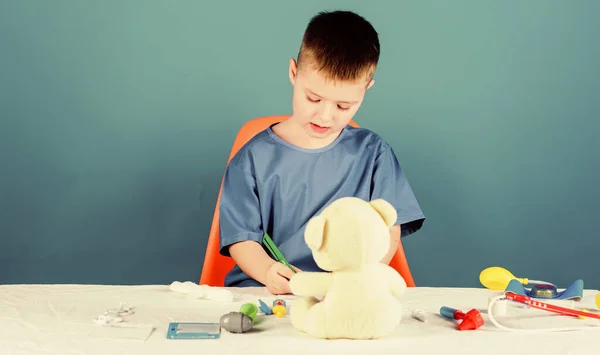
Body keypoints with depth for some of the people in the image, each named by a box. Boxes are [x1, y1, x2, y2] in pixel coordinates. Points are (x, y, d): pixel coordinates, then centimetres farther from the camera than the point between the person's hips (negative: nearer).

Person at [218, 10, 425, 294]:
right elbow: (242, 238, 1)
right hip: (264, 292, -2)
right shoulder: (255, 158, 2)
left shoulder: (373, 154, 5)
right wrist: (267, 270, -21)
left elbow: (387, 233, 1)